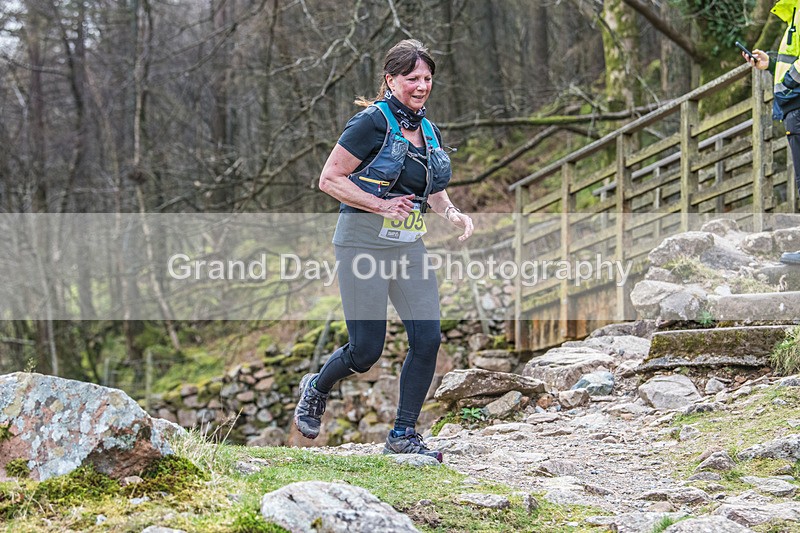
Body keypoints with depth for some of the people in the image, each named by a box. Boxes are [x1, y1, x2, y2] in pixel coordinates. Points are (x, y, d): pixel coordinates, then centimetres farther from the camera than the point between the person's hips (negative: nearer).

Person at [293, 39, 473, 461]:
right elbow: (330, 180, -12)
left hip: (409, 246, 7)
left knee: (428, 337, -6)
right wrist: (381, 206, -19)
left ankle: (403, 435, 6)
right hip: (365, 242, -7)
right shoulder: (373, 123, -10)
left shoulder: (429, 132, 12)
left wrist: (453, 214, 3)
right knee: (367, 349, -5)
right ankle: (316, 388, 27)